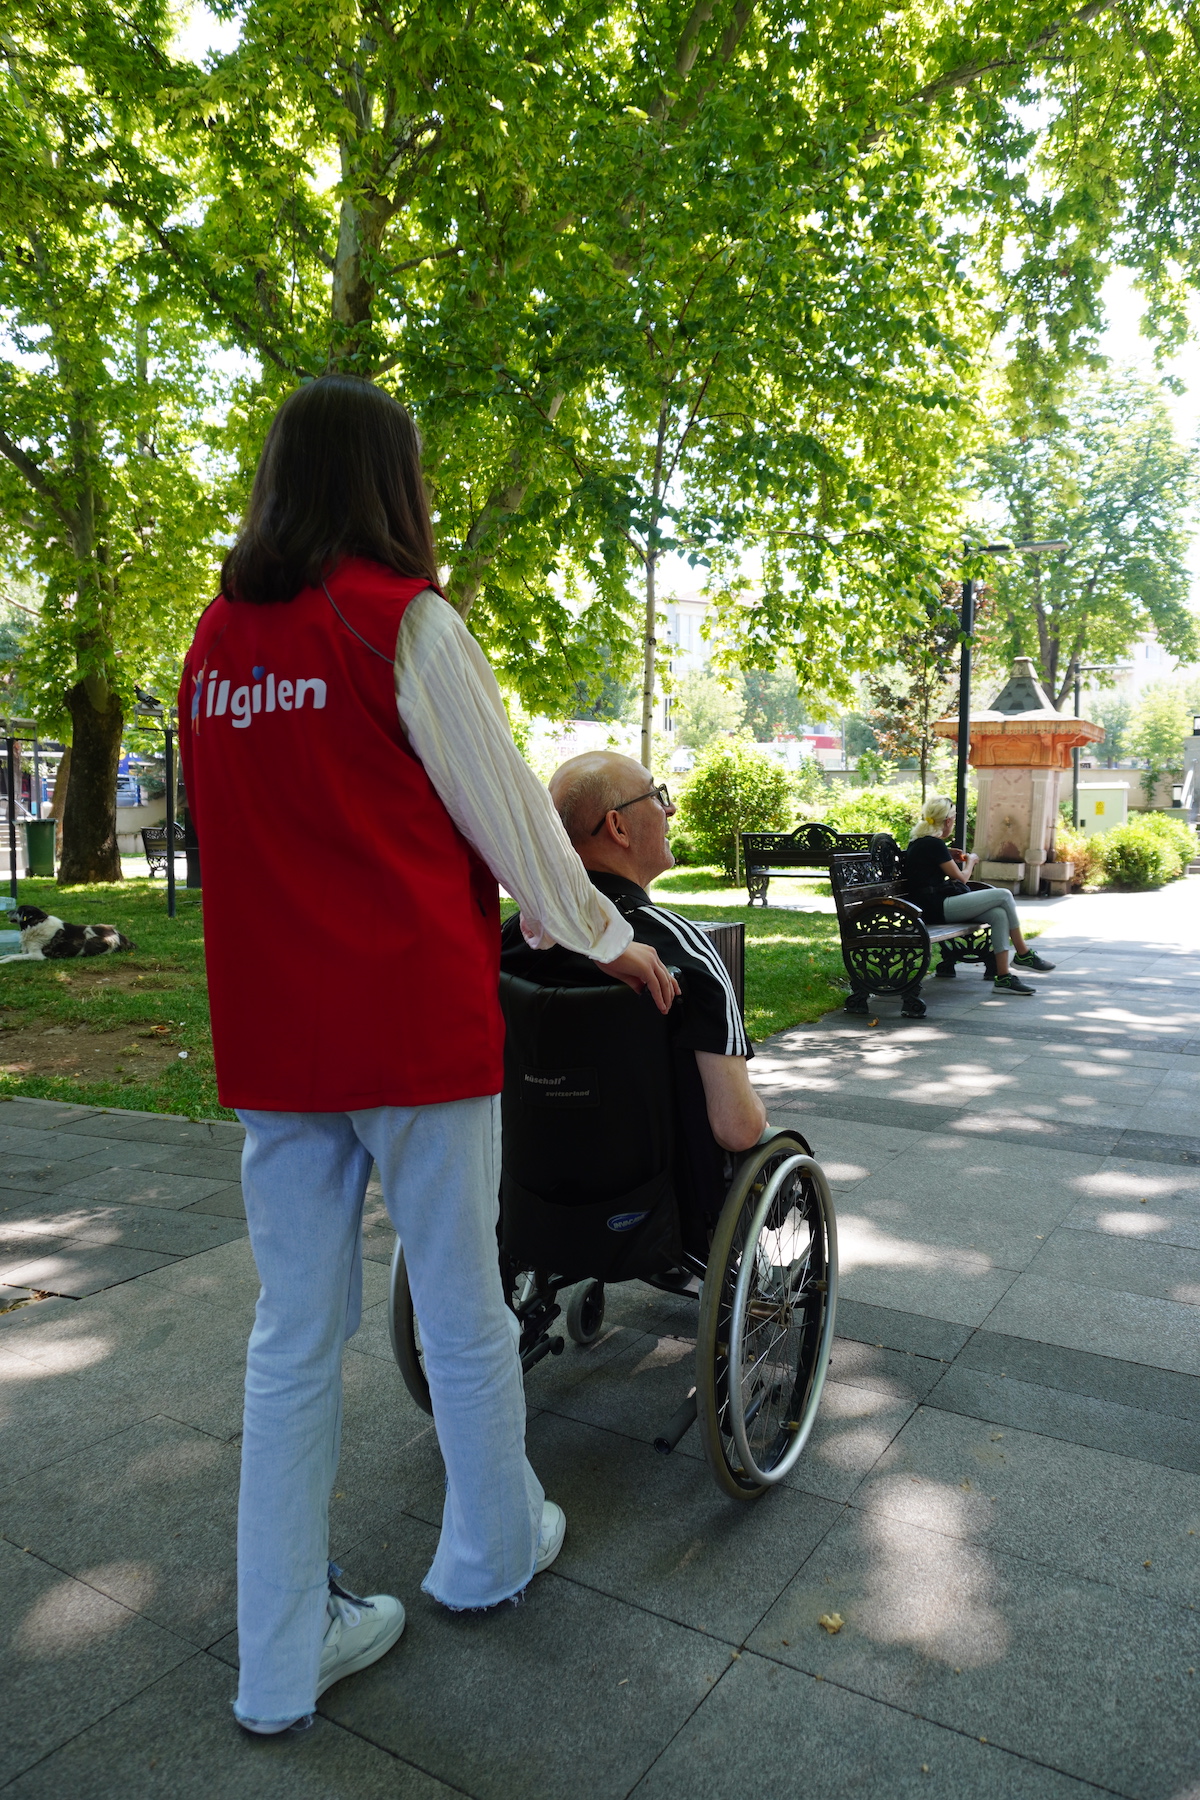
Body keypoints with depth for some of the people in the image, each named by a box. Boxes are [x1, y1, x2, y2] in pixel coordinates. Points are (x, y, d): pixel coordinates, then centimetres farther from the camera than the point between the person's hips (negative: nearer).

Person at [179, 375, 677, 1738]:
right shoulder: (404, 621, -9)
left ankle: (280, 1658, 26)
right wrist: (608, 941, 10)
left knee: (295, 1331, 13)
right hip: (414, 1018, -5)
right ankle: (492, 1549, 37)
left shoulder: (215, 644, 9)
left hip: (268, 1032, 6)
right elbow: (509, 813, -6)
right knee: (459, 1305, 14)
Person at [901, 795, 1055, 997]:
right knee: (1004, 896, -8)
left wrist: (948, 856, 26)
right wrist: (970, 860, 15)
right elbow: (961, 877, -4)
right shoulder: (934, 844, -14)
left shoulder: (917, 842, 15)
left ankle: (1003, 978, -5)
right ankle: (1023, 955, 8)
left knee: (999, 914, -2)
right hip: (938, 908, -10)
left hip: (933, 904, 10)